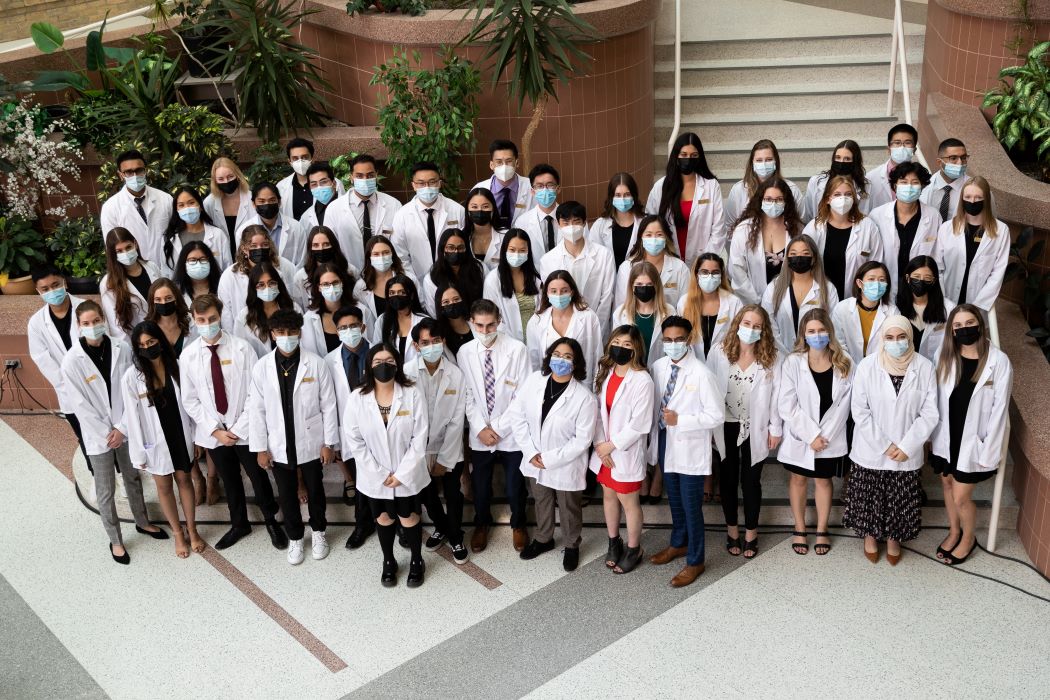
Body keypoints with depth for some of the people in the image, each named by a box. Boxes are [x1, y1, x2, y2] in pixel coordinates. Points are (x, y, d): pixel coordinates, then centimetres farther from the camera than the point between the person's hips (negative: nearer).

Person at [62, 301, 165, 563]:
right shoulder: (72, 361, -15)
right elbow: (80, 405, -13)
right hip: (97, 434, -2)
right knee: (106, 492, 9)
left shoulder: (122, 349, -9)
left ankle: (142, 522, 43)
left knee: (133, 479, 21)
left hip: (126, 428, 2)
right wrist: (106, 434, -12)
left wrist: (121, 428, -10)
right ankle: (115, 540, 26)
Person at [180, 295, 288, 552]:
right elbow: (190, 400, 0)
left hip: (244, 429, -2)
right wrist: (215, 430, -8)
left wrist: (238, 428, -14)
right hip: (213, 432, 2)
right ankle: (239, 525, 38)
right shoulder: (188, 356, -5)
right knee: (229, 480, 19)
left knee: (258, 476, 12)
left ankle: (271, 521, 34)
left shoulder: (242, 348, -12)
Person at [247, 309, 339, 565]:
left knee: (315, 490, 18)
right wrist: (260, 448, -3)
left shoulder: (316, 364, -13)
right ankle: (295, 537, 36)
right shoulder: (261, 367, -8)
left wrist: (329, 443, -6)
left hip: (311, 443, -1)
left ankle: (318, 531, 40)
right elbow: (257, 410, -3)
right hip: (279, 446, 1)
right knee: (287, 495, 16)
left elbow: (328, 406, -7)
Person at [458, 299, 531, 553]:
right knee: (480, 485, 15)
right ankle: (482, 524, 43)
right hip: (479, 434, 2)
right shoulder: (464, 353, -5)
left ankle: (518, 525, 40)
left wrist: (498, 428, -12)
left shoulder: (517, 350, -14)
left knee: (515, 487, 11)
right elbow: (467, 396, 0)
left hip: (511, 433, -2)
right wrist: (481, 428, -10)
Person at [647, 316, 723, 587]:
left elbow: (717, 415, -18)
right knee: (675, 500, 23)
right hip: (665, 445, 6)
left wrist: (680, 420, -22)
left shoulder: (701, 374, -20)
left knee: (691, 506, 4)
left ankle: (695, 561, 19)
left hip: (690, 449, -6)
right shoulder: (657, 367, -1)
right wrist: (653, 442, 4)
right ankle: (678, 544, 44)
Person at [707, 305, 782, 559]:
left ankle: (751, 533, 26)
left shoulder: (772, 357, -9)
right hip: (725, 426, 1)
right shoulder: (719, 352, -9)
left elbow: (776, 394, -4)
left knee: (751, 481, 10)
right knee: (728, 479, 14)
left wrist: (775, 428, -1)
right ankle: (732, 530, 31)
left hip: (755, 428, -1)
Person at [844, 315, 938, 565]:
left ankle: (893, 537, 39)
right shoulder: (867, 366, -12)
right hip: (871, 450, 0)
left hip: (907, 452, 1)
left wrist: (907, 446, -14)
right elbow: (859, 410, -10)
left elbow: (930, 413, -7)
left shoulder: (924, 368, -10)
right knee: (869, 495, 14)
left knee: (901, 498, 15)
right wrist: (884, 445, -14)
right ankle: (870, 535, 40)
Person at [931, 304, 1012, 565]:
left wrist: (990, 450, -14)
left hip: (973, 440, -4)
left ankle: (969, 539, 28)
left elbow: (999, 408, -13)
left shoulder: (999, 361, -15)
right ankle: (953, 532, 42)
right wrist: (936, 435, 0)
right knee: (948, 485, 19)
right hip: (946, 436, 5)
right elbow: (938, 399, 3)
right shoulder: (946, 357, -1)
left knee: (961, 497, 1)